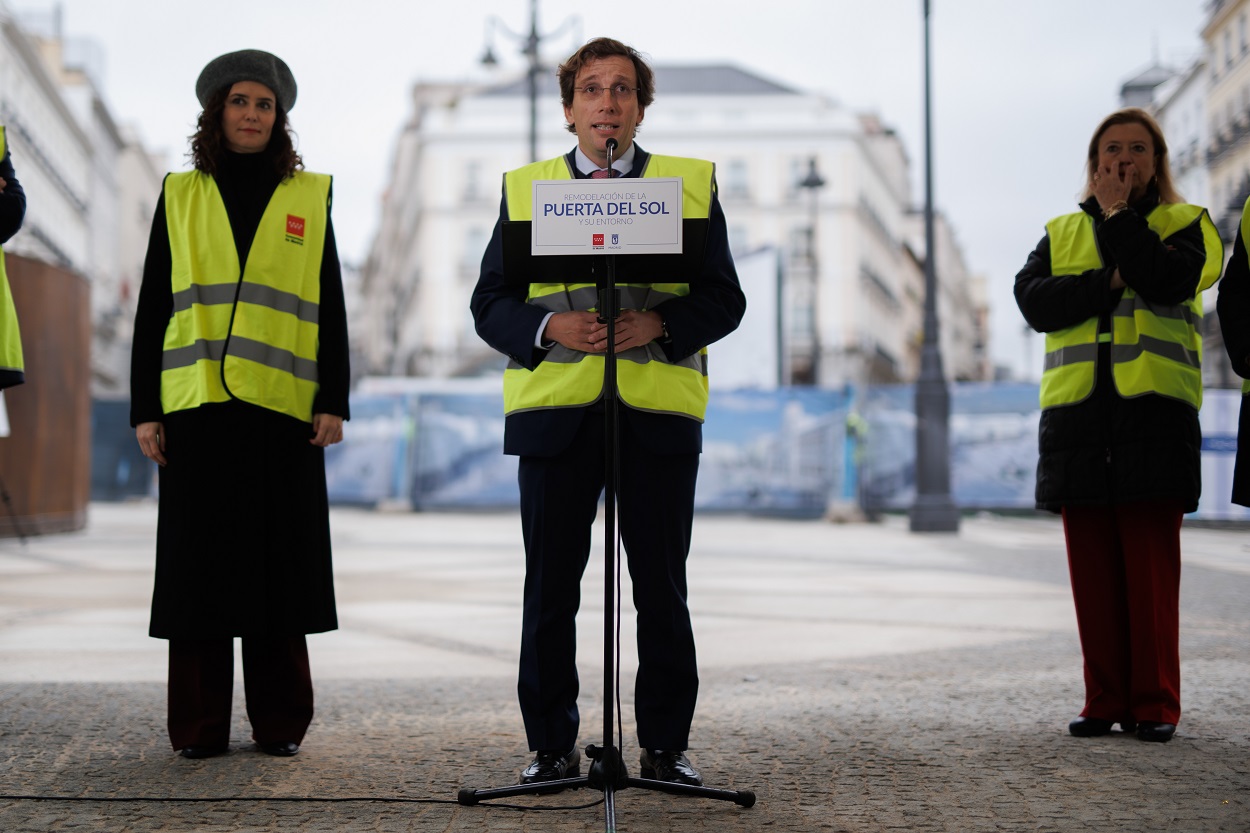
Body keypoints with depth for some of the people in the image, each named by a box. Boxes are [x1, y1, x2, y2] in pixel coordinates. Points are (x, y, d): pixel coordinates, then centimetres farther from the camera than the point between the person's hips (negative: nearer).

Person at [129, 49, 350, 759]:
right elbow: (154, 306, 10)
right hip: (197, 405, 1)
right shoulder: (181, 196, 12)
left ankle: (280, 721, 9)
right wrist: (145, 407, 3)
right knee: (200, 558, 1)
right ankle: (200, 726, 7)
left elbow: (330, 306, 8)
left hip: (282, 408, 0)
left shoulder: (310, 197, 11)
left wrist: (334, 401, -1)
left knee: (280, 560, 0)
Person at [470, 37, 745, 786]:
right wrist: (548, 328, -12)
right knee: (550, 588, 4)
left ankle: (666, 745, 14)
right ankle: (553, 747, 14)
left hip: (659, 412, 0)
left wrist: (662, 322, -14)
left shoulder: (693, 184, 10)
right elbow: (490, 303, 8)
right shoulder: (525, 188, 12)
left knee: (662, 590, 4)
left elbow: (724, 297, 5)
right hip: (554, 410, 1)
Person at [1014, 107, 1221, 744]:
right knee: (1093, 568, 4)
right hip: (1078, 415, 3)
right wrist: (1111, 282, -10)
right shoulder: (1063, 233, 19)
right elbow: (1033, 301, 0)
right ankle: (1106, 700, 10)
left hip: (1153, 411, -3)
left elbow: (1166, 281, -12)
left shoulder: (1183, 224, 10)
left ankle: (1154, 703, 0)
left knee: (1151, 566, -6)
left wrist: (1118, 213, -4)